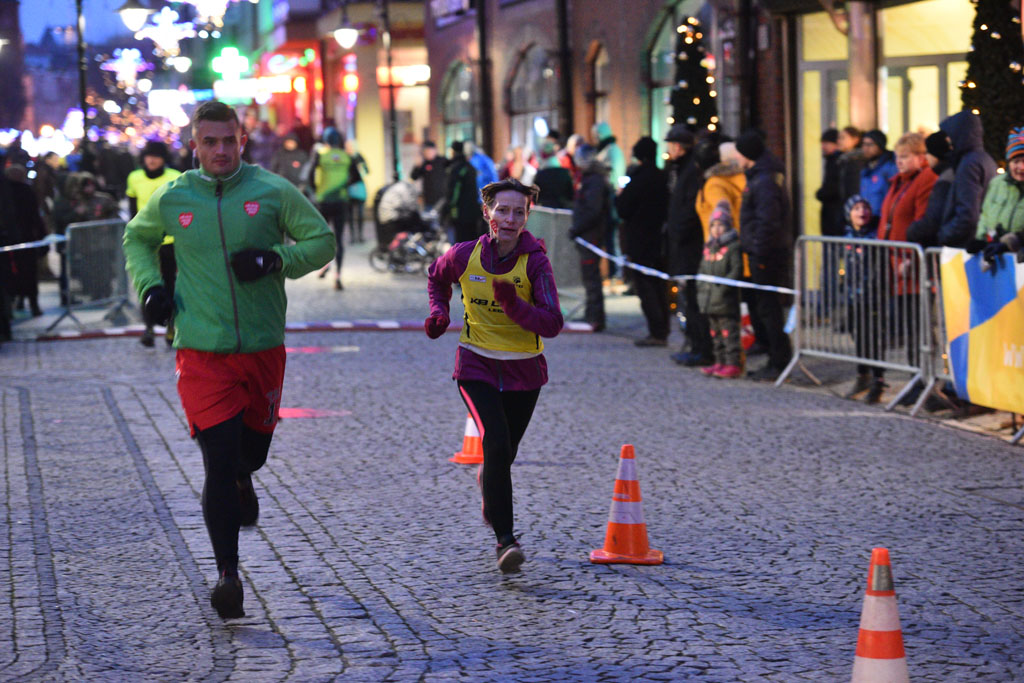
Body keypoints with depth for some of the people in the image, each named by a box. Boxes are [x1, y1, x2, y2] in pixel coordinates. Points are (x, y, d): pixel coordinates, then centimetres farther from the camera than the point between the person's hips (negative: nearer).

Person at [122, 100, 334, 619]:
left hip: (264, 348, 1)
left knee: (253, 449, 15)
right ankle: (227, 573, -4)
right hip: (202, 352, -1)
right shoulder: (171, 198, 1)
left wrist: (277, 259, -14)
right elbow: (137, 239, 20)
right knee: (218, 461, -11)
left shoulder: (273, 191, -2)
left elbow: (322, 242, 4)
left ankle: (242, 479, 55)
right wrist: (149, 286, 2)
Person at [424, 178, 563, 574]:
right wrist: (438, 311, -2)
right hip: (476, 367, -1)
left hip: (523, 371, 1)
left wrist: (512, 304, -34)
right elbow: (437, 277, 15)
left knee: (504, 453, 15)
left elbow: (552, 325, -20)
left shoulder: (535, 262, -14)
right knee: (497, 443, -21)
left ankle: (488, 482, 54)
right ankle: (505, 539, -20)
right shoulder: (464, 256, -9)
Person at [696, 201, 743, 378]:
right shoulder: (708, 247, 15)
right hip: (710, 300, 8)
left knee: (729, 331, -8)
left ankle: (733, 363, -6)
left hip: (727, 301, -8)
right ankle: (719, 362, 22)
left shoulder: (733, 247, -9)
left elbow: (737, 270, -15)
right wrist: (701, 287, 9)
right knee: (715, 332, 14)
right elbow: (702, 269, 22)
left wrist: (723, 286, -21)